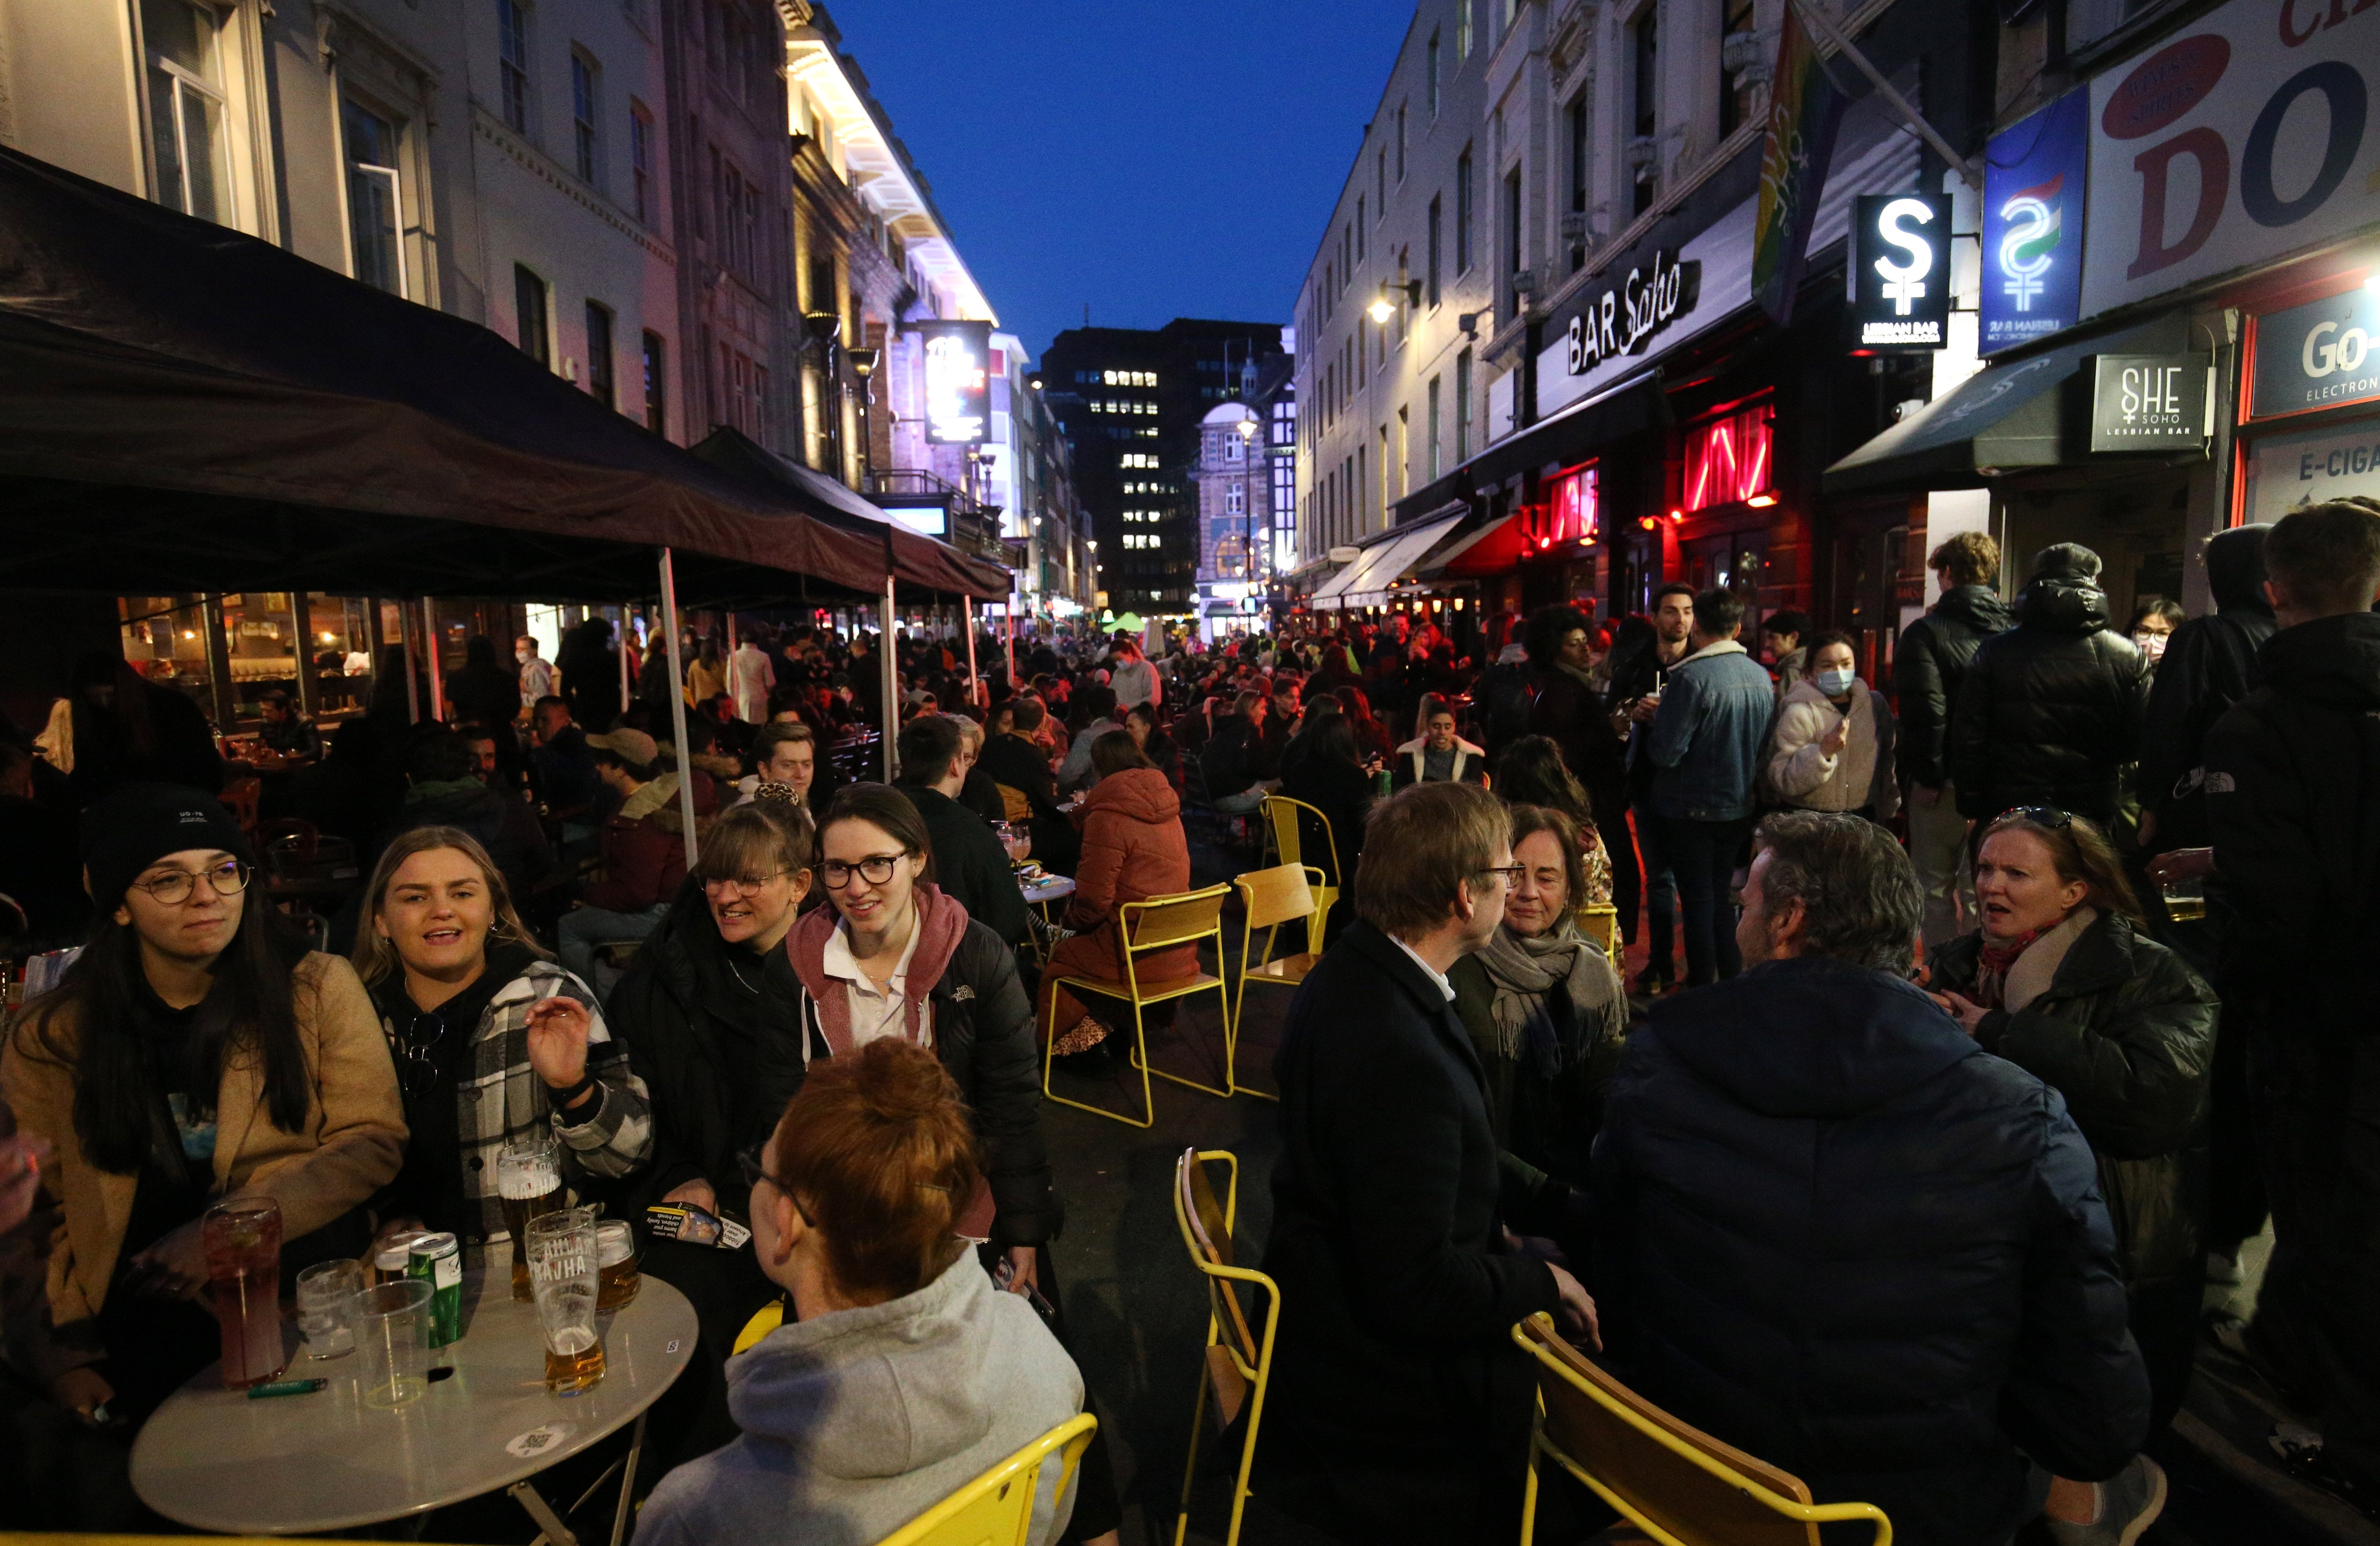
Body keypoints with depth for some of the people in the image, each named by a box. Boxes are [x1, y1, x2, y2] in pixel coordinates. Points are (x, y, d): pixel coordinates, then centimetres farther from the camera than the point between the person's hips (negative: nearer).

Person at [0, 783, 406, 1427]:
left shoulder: (318, 988, 3)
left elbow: (375, 1139, -1)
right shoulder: (52, 1036, 8)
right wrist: (66, 1347, -2)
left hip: (314, 1306, -1)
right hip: (146, 1337, 1)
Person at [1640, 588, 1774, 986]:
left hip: (1692, 811, -6)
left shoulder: (1691, 678, -21)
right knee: (1725, 897, 19)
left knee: (1698, 901, 5)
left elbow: (1666, 753, -22)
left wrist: (1655, 719, -4)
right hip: (1741, 807, 6)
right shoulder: (1762, 677, 0)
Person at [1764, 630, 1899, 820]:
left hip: (1866, 818, 5)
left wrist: (1889, 811, 23)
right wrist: (1822, 752, -27)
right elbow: (1780, 780, -18)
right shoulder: (1799, 713, -11)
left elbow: (1889, 761, 22)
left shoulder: (1875, 704, 8)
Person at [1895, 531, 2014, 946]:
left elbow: (1925, 711, -17)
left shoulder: (1926, 632, -9)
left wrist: (1928, 776, -9)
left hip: (1946, 787, -4)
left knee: (1936, 888, 8)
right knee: (1981, 890, 11)